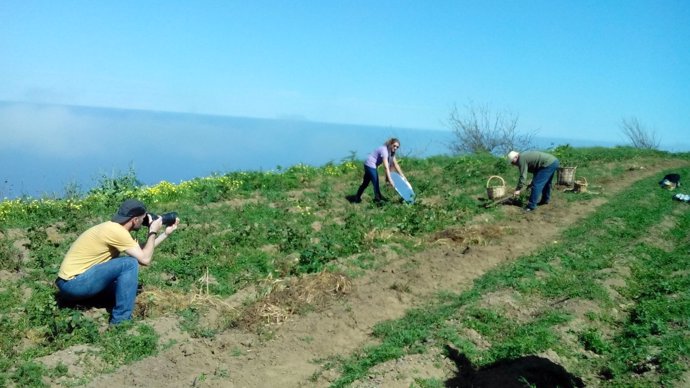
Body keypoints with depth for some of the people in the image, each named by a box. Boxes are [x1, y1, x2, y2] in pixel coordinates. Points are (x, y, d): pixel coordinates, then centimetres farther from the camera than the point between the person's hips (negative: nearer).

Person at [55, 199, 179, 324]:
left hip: (71, 283, 10)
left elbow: (141, 251, 17)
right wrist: (153, 232, -7)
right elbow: (145, 259, -19)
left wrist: (165, 233, 13)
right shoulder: (116, 231, -19)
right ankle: (121, 320, -10)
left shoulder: (113, 227, 10)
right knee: (130, 264, -17)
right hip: (73, 283, -10)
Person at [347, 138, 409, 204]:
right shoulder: (384, 150, -26)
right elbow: (386, 167, -33)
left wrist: (402, 176, 2)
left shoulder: (391, 152, 2)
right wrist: (390, 180, -37)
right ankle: (378, 199, 5)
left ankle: (356, 198, 28)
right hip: (370, 165, -10)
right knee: (375, 182, -6)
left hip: (369, 166, 10)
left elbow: (396, 164, 6)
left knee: (365, 183, 17)